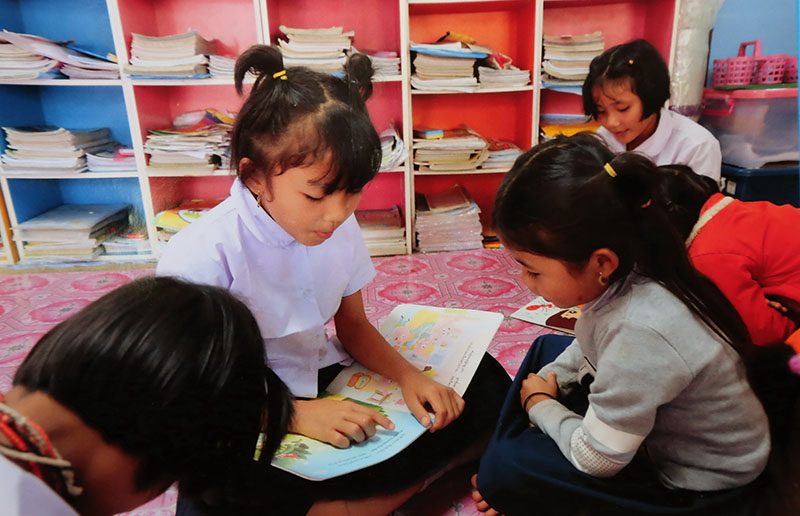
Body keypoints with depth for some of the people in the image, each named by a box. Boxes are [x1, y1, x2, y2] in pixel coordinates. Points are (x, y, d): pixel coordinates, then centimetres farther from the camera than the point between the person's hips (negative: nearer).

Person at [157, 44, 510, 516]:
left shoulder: (340, 226, -5)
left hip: (327, 382, 6)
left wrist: (408, 375, -12)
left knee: (485, 383, -6)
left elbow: (353, 326, 7)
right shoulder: (202, 256, -22)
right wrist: (296, 415, -26)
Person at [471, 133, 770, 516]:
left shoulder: (641, 333, -41)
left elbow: (595, 461, -27)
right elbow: (587, 349, 7)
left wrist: (539, 404, -10)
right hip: (660, 416, 8)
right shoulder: (628, 271, -17)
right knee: (547, 349, 15)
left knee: (507, 470, -21)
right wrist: (540, 386, -2)